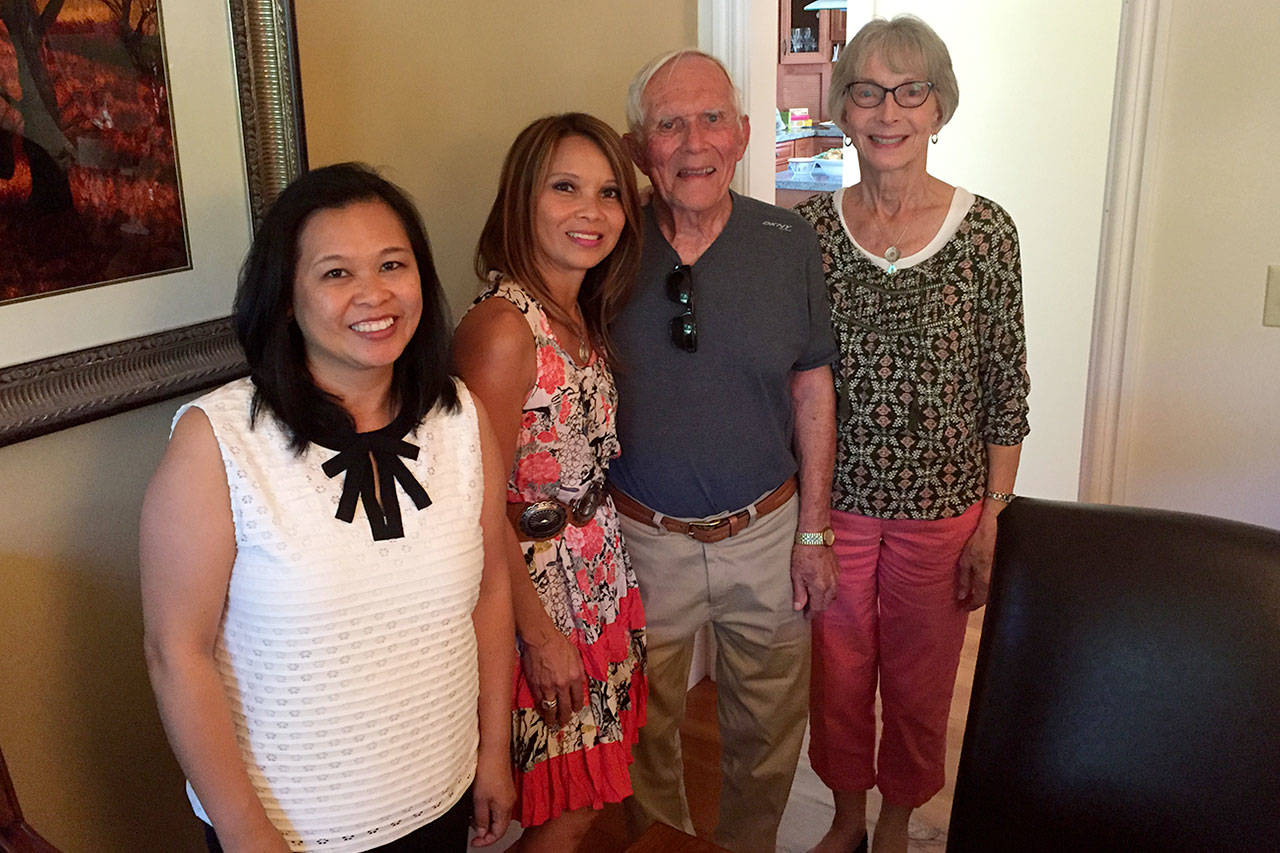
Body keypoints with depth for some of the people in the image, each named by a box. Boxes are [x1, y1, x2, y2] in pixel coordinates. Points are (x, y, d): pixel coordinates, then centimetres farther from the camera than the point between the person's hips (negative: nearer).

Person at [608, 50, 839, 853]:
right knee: (645, 731, 19)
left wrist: (813, 531, 0)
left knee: (769, 727, 19)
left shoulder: (790, 243, -6)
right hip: (643, 538, -1)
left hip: (768, 532, 1)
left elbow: (812, 389, 0)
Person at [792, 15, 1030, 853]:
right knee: (837, 672, 17)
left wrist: (991, 521, -5)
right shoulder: (809, 227, -5)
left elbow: (1007, 388, -4)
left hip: (941, 504, -1)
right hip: (832, 498, 1)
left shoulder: (985, 229, -9)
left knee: (920, 681, 16)